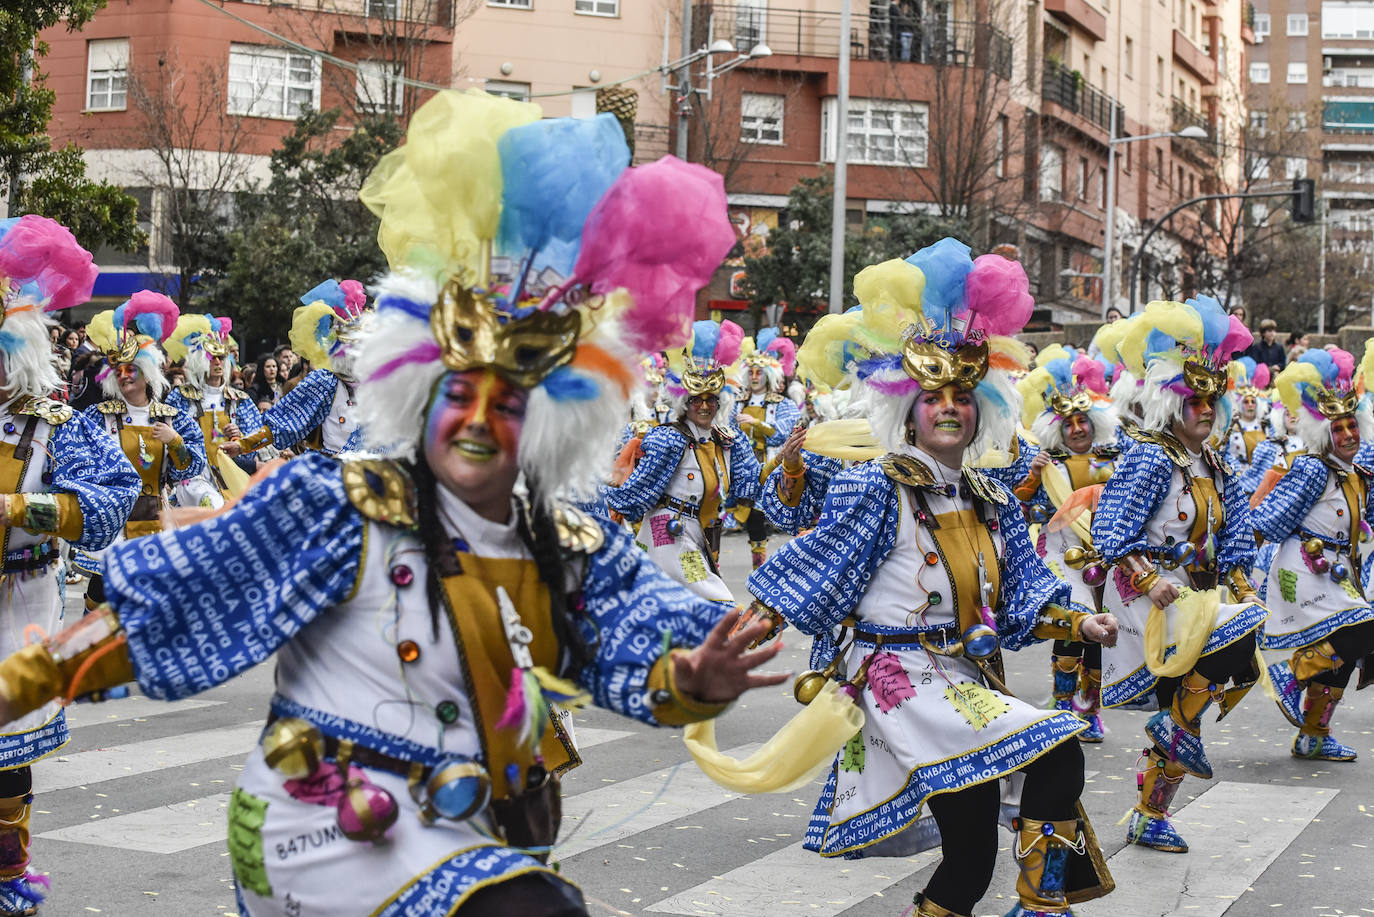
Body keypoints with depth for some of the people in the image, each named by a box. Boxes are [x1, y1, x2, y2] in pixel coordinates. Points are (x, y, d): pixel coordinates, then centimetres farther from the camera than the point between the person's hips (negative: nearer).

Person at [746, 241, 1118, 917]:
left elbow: (1021, 603, 13)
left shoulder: (993, 504, 11)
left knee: (970, 850, 1)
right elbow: (805, 575, -5)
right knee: (1058, 748, -21)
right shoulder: (875, 492, -6)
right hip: (901, 678, -7)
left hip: (968, 681, 7)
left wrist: (1078, 625, -1)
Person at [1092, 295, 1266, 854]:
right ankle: (1182, 728, -11)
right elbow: (1109, 529, -18)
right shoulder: (1149, 458, -11)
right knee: (1234, 634, -32)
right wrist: (1151, 580, -26)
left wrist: (1239, 584, 5)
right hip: (1149, 595, -9)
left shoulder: (1213, 466, 15)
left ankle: (1149, 820, 20)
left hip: (1196, 593, 9)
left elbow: (1235, 534, 21)